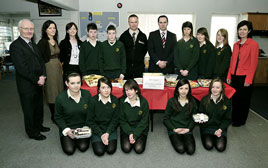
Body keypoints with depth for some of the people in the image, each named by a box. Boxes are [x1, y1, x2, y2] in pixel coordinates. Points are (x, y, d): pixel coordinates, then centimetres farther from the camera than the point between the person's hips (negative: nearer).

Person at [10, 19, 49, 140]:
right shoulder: (15, 45, -14)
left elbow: (40, 61, 10)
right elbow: (22, 68, -20)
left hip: (38, 83, 8)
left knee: (39, 107, 19)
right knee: (29, 109, 9)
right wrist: (37, 80, -15)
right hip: (27, 85, -7)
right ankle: (32, 132, 25)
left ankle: (38, 125, 39)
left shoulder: (33, 44, 13)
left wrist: (42, 76, -6)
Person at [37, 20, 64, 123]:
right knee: (51, 93, 1)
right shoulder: (42, 42, -11)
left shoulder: (55, 41, 11)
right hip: (48, 69, -7)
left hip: (58, 68, 7)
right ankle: (54, 116, 13)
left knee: (59, 91, 10)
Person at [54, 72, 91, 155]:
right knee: (69, 150, -11)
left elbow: (90, 114, 0)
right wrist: (66, 130, -14)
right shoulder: (60, 98, -15)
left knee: (83, 147, -13)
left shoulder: (87, 94, -10)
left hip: (83, 127, 1)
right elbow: (58, 117, -4)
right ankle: (66, 139, 22)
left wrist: (87, 127, -11)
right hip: (67, 128, -1)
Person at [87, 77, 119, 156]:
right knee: (99, 151, -14)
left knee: (111, 150, -15)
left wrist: (107, 133, -13)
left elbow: (115, 120, -2)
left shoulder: (115, 100, -8)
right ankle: (97, 140, 16)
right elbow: (90, 121, -6)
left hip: (110, 129, 1)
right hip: (97, 129, -1)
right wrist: (101, 134, -13)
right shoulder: (93, 101, -12)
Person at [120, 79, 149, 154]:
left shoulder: (144, 102, -11)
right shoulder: (122, 101, -7)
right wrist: (130, 133, -16)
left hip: (140, 129, -1)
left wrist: (135, 135, -17)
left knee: (139, 149, -17)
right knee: (126, 148, -18)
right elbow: (122, 120, -3)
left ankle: (137, 139, 14)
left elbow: (144, 122, -8)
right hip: (126, 129, 1)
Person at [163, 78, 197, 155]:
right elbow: (166, 118, 1)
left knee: (191, 150, -18)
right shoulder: (171, 101, -3)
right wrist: (174, 129, -11)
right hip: (174, 129, -2)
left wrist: (188, 129, -8)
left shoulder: (192, 102, 4)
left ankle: (184, 138, 10)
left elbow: (194, 118, 9)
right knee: (180, 149, -22)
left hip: (187, 130, 2)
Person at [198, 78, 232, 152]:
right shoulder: (205, 99, -5)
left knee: (220, 147, -15)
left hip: (220, 127, 1)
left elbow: (228, 119, 2)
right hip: (207, 127, -1)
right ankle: (208, 137, 15)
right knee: (208, 146, -19)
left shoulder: (227, 101, -3)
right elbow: (200, 113, 5)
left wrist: (220, 129, -12)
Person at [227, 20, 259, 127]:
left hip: (244, 77, -5)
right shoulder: (235, 45, 11)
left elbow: (253, 63, -11)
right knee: (234, 98, 13)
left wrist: (248, 79, -14)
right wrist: (229, 76, 10)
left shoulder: (253, 44, -8)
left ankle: (241, 121, 23)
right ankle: (234, 118, 29)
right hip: (234, 76, 5)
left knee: (243, 99, 8)